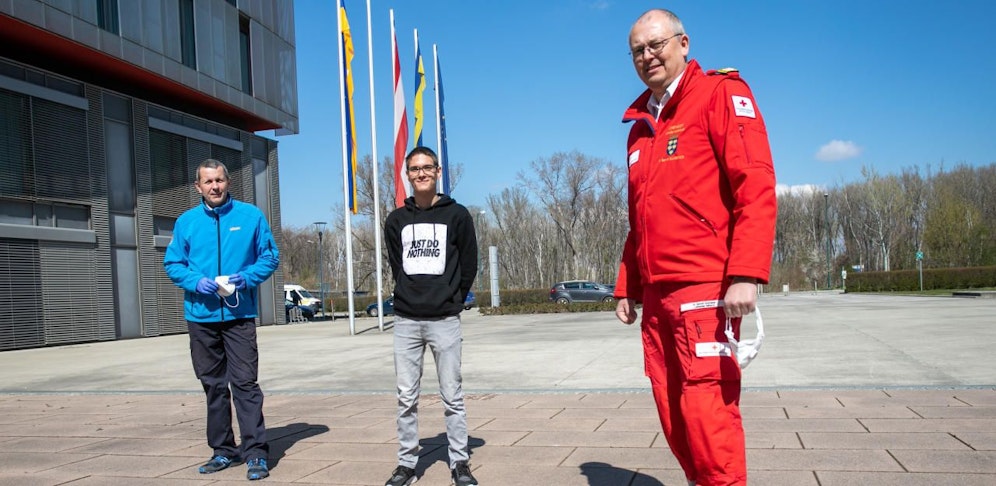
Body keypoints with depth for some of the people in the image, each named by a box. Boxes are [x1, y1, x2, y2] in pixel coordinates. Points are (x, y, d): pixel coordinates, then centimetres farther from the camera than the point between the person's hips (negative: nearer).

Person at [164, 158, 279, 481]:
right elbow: (172, 264, 8)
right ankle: (223, 450, 23)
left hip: (239, 314, -3)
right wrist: (196, 281, -11)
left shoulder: (251, 215, 1)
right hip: (201, 316, 3)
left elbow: (270, 256, 3)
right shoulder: (186, 222, 6)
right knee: (213, 385, 12)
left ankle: (256, 452, -3)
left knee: (245, 382, -8)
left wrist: (248, 277, -15)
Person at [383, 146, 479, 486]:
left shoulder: (457, 215, 1)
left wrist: (451, 301, 4)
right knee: (406, 398, 7)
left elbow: (469, 266, 4)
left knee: (452, 396, 3)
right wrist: (410, 298, 9)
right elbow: (396, 266, 14)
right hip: (406, 321, 3)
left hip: (445, 320, -2)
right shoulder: (396, 220, 8)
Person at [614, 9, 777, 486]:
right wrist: (627, 287, 20)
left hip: (705, 288, -7)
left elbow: (756, 188, -12)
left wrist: (745, 274, -22)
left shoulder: (720, 93, 0)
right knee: (672, 411, 10)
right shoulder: (640, 126, 20)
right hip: (657, 294, 7)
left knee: (706, 409, -8)